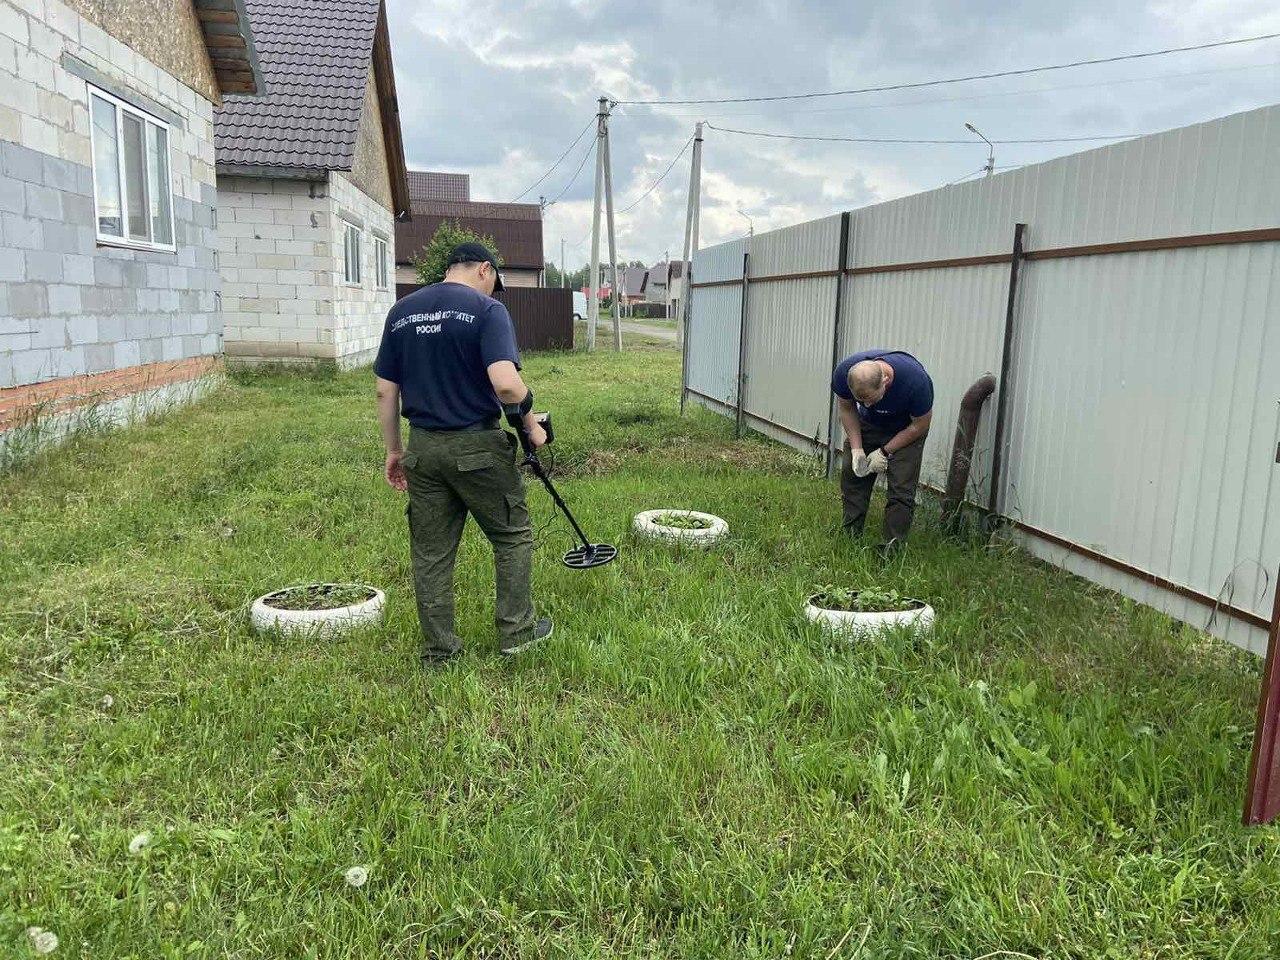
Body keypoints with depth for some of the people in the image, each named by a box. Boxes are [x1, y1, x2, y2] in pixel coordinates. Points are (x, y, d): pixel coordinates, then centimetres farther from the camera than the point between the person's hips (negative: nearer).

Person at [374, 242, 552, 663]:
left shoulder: (401, 311, 7)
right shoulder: (486, 309, -10)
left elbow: (385, 391, 7)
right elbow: (506, 383, -24)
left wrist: (393, 450, 15)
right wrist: (531, 424, -8)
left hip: (423, 447, 5)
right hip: (477, 445, -5)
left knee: (430, 551, 13)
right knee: (512, 536, 15)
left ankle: (437, 647, 21)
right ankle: (516, 630, 22)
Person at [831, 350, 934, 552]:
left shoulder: (916, 381, -40)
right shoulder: (843, 373, -31)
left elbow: (920, 425, -21)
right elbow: (846, 408, -9)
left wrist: (885, 452, -19)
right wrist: (856, 449, -17)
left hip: (906, 430, -3)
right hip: (867, 425, 4)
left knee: (901, 489, -12)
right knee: (852, 476, 0)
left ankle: (889, 551, -8)